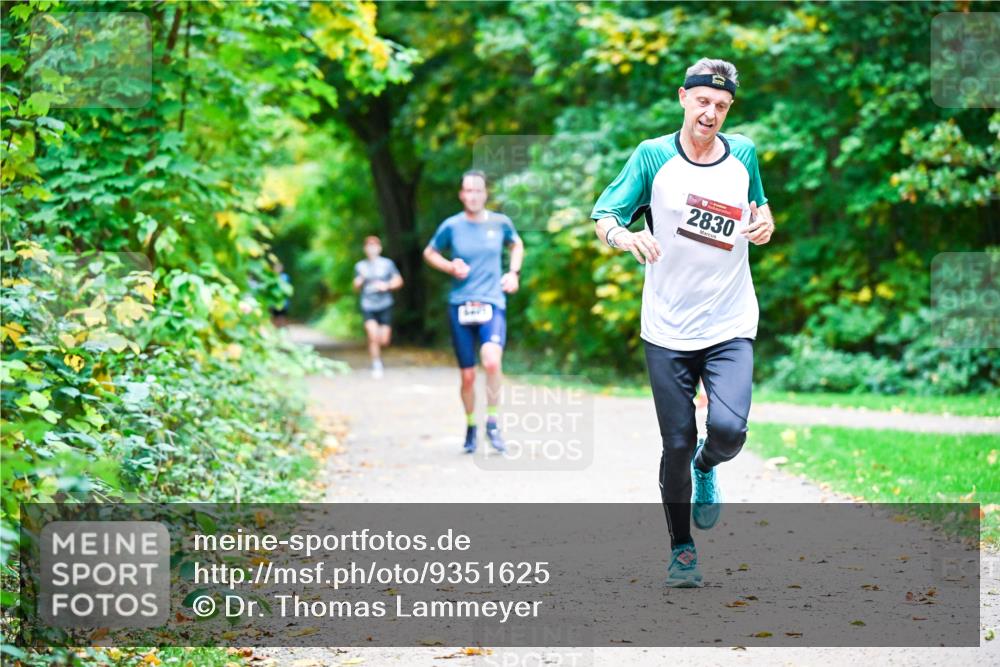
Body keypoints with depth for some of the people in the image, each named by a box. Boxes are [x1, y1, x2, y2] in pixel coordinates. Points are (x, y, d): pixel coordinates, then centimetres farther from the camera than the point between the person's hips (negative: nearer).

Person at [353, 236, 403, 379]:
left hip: (384, 306, 0)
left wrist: (387, 285, -11)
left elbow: (399, 281, 7)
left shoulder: (387, 263, 3)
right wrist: (361, 280, -10)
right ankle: (376, 364, -4)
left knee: (384, 341, -3)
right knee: (373, 336, -18)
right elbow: (356, 288, 10)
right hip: (368, 307, 0)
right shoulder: (360, 266, 7)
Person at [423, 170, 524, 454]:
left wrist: (514, 272, 8)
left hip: (492, 304, -1)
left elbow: (517, 245, 24)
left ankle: (492, 422, -9)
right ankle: (470, 428, 27)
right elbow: (429, 253, 15)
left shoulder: (500, 222, 3)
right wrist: (450, 267, -3)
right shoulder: (451, 226, 0)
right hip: (460, 306, 1)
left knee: (492, 361, -26)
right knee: (467, 375, 5)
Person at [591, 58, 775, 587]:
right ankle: (681, 549, 20)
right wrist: (622, 234, -26)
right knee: (677, 445, 1)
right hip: (667, 330, -1)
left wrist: (764, 223, -2)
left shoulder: (744, 154, 5)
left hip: (730, 326, 1)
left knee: (728, 429, -19)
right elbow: (603, 214, -3)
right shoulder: (653, 156, -3)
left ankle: (706, 469, 18)